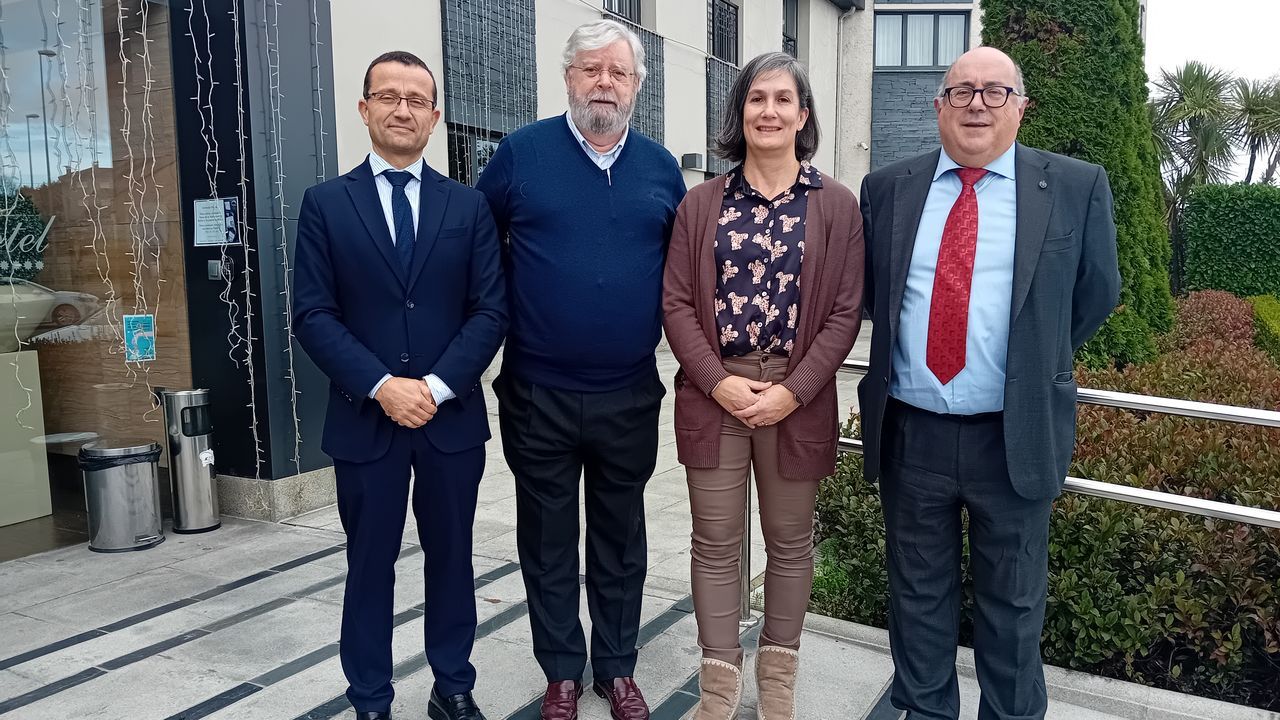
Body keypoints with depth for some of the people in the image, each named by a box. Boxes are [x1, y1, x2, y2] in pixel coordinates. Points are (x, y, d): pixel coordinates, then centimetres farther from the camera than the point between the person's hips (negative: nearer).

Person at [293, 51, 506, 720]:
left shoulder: (469, 205, 5)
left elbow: (491, 309, -1)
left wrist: (437, 386, -13)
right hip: (364, 418, -1)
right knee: (370, 565, 10)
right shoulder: (325, 203, 2)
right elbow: (313, 314, -4)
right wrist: (382, 385, -16)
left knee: (451, 558, 13)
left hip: (452, 417, 1)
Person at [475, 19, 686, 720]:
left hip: (630, 394, 2)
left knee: (621, 537, 14)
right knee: (547, 538, 11)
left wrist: (668, 331, 6)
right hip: (537, 393, -1)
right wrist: (505, 314, 2)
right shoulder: (521, 152, -3)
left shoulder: (660, 167, 5)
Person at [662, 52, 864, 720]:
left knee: (790, 541, 12)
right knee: (715, 544, 7)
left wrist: (791, 391, -12)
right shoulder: (701, 204, 5)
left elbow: (845, 312, -2)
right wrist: (720, 382, -10)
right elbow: (677, 304, 2)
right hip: (713, 394, 1)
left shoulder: (837, 205, 2)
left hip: (798, 398, 0)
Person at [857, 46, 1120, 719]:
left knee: (1012, 603, 15)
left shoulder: (1077, 187, -2)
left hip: (1014, 437, -1)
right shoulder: (886, 189, 3)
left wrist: (1034, 365, 8)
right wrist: (902, 351, 7)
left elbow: (1095, 294, 6)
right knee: (917, 594, 17)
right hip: (909, 432, 2)